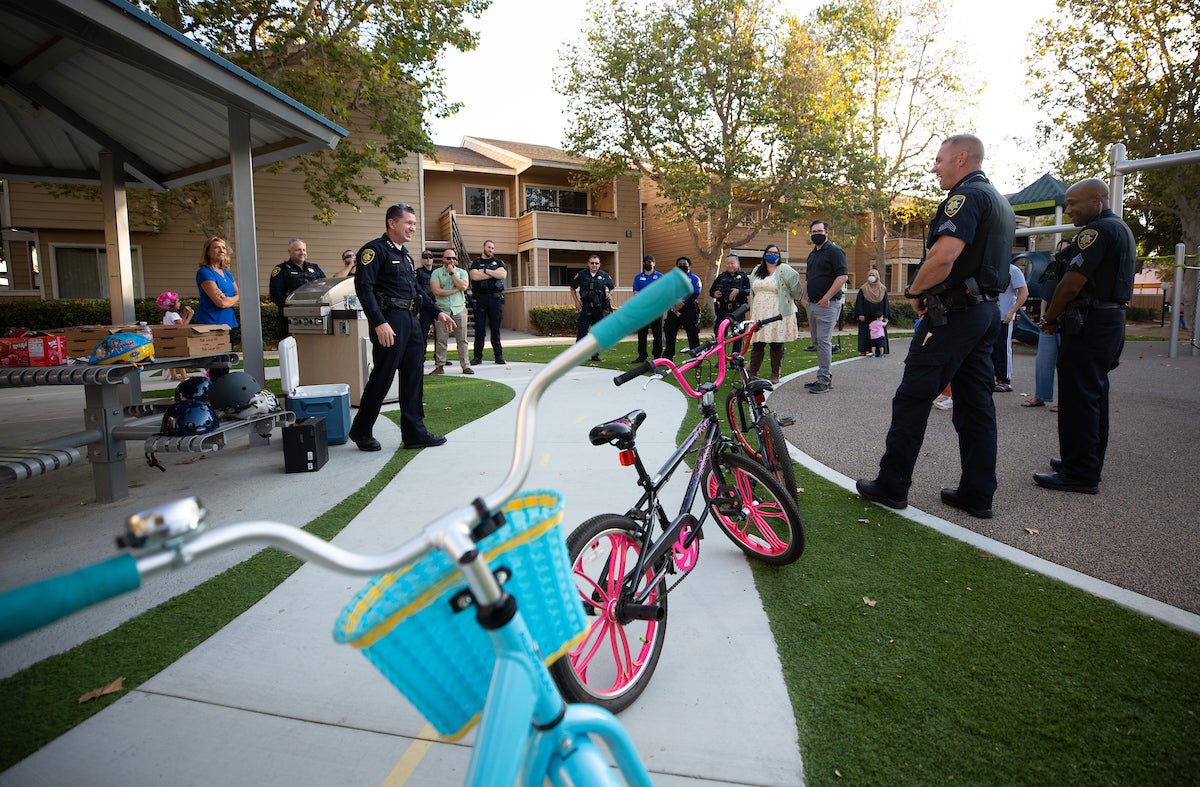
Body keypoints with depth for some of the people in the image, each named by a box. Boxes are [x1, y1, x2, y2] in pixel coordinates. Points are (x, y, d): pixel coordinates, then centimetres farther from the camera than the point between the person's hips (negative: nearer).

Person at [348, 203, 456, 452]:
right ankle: (361, 430, 14)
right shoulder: (374, 250, -7)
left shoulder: (405, 255, 21)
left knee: (413, 377, 8)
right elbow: (364, 287, -17)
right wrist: (379, 323, -24)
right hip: (389, 322, -9)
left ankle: (414, 433, 14)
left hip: (411, 320, 9)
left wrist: (438, 312, 19)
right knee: (382, 377, -3)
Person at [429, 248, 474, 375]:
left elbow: (464, 286, -7)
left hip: (459, 310, 1)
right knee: (441, 340, -1)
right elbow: (436, 291, -8)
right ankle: (439, 366, 4)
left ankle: (465, 366, 4)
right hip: (442, 310, -1)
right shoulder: (436, 273, 6)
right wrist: (455, 290, -5)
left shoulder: (461, 272, 11)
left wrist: (452, 273, -3)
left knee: (462, 340, 1)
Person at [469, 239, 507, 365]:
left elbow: (503, 275, -6)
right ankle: (477, 356, 6)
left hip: (495, 299, 1)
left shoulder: (498, 263, 14)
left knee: (495, 328, 3)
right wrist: (494, 273, -5)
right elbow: (474, 276, -11)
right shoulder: (476, 262, 9)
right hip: (480, 299, -1)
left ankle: (498, 355, 9)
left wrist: (485, 271, -7)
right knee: (479, 329, 0)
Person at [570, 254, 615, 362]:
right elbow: (573, 288, 12)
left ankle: (595, 354, 18)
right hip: (585, 307, -2)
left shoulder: (605, 276, 5)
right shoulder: (581, 275, 1)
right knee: (581, 331, -6)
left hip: (599, 308, 2)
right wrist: (576, 301, 4)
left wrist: (610, 294, 0)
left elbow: (612, 287, 20)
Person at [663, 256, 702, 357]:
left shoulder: (694, 279, 2)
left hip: (689, 309, -4)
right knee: (669, 334, 6)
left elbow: (695, 295, -9)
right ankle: (666, 357, 18)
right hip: (673, 309, 4)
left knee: (692, 334, -6)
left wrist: (683, 304, -20)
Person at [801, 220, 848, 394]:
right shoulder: (812, 254, 19)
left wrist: (826, 298, -19)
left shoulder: (834, 251, -8)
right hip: (812, 304, 9)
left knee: (823, 340, -11)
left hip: (827, 304, -9)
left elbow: (843, 275, -17)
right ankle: (826, 376, 20)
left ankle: (824, 380, -7)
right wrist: (804, 297, 13)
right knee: (817, 341, 11)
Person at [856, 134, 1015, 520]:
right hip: (988, 310, 10)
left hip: (955, 312, -10)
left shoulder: (966, 196, -12)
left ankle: (892, 485, 3)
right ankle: (977, 494, 15)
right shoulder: (1000, 202, 21)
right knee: (976, 401, 10)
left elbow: (944, 256, -27)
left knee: (913, 397, -3)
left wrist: (915, 291, -11)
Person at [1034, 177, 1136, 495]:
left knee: (1078, 397, -8)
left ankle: (1080, 474, -4)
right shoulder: (1121, 229, 20)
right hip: (1112, 318, 11)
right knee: (1094, 394, 16)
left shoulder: (1098, 230, -15)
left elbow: (1072, 284, -19)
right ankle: (1090, 463, 26)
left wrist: (1050, 319, -5)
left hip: (1090, 323, -11)